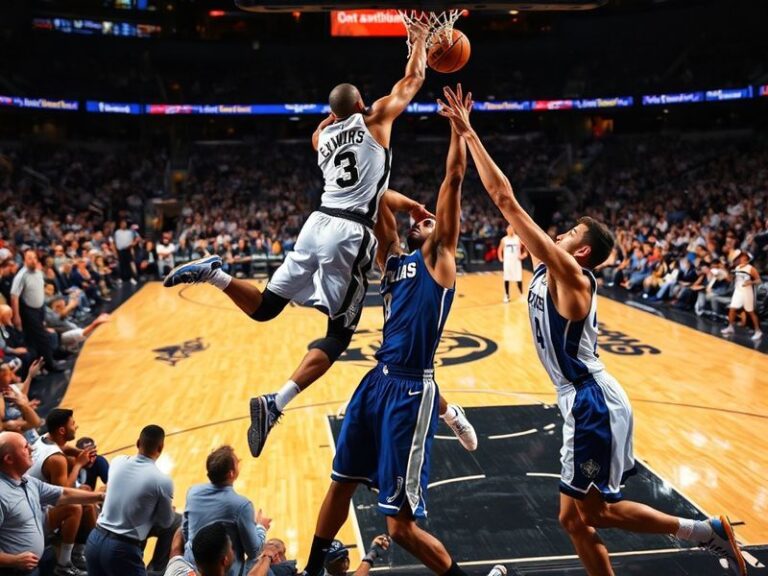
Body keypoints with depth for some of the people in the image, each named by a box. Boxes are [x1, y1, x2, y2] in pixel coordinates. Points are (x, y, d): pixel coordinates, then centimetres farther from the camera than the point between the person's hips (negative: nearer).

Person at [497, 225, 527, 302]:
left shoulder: (518, 239, -2)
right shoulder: (504, 240, 3)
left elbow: (524, 247, 5)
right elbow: (500, 250, 14)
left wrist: (524, 255, -10)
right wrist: (500, 258, 2)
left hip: (516, 261, -1)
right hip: (507, 262, 1)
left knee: (519, 279, -1)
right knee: (506, 279, 4)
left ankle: (522, 295, 13)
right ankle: (506, 296, 14)